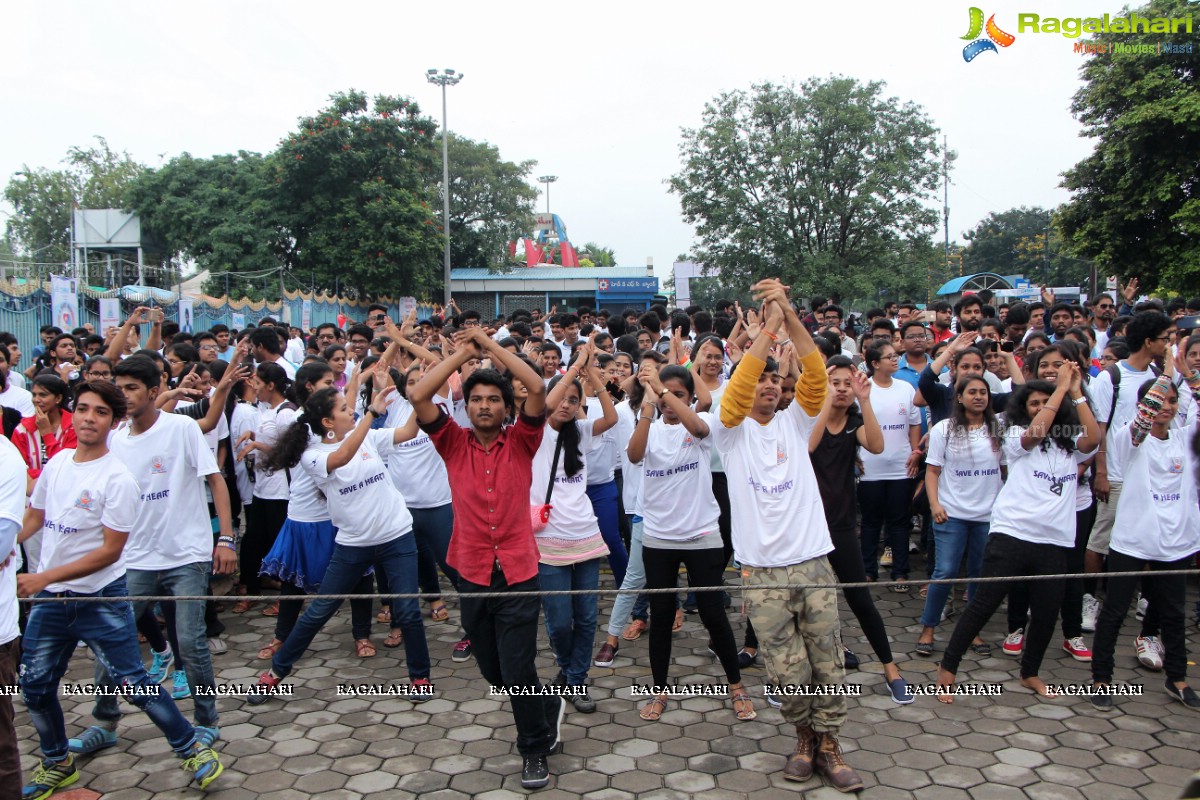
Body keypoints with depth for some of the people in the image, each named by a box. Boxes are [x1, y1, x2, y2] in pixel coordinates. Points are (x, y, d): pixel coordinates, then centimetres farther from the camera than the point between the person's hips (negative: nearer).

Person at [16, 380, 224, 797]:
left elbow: (109, 551, -17)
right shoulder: (56, 462, 3)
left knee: (134, 683, -3)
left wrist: (45, 577, -19)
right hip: (49, 597, 7)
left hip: (100, 598, -6)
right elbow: (33, 518, 18)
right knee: (34, 685, 14)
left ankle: (192, 748, 16)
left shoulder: (117, 478, -17)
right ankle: (58, 763, 37)